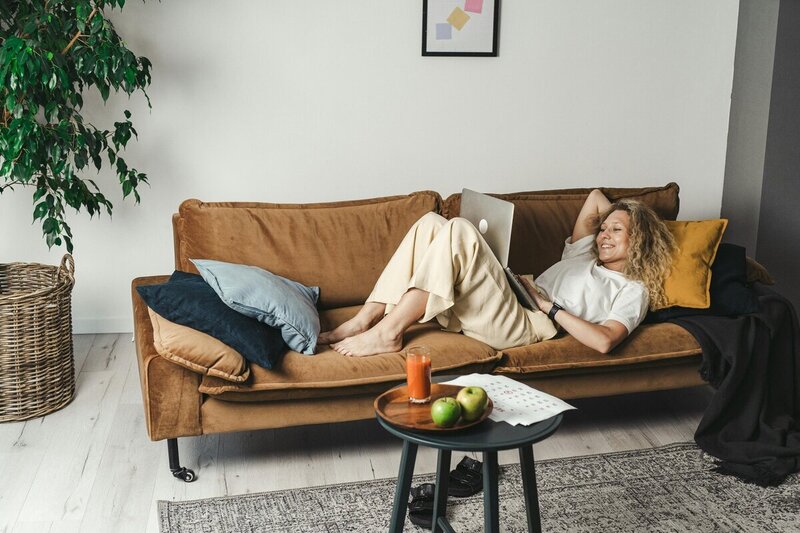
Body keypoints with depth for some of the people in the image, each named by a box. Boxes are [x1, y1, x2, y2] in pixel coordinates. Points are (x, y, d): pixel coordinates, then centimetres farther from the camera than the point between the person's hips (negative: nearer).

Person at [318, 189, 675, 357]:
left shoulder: (632, 290, 8)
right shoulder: (583, 257, 31)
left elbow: (605, 341, -12)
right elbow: (596, 197, 40)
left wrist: (551, 306, -9)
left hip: (524, 326, -8)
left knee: (459, 231, -27)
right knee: (431, 224, -8)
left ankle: (389, 332, -27)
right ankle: (366, 319, -15)